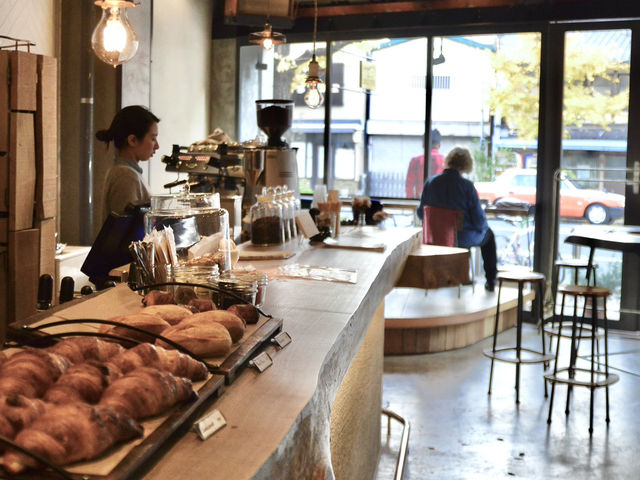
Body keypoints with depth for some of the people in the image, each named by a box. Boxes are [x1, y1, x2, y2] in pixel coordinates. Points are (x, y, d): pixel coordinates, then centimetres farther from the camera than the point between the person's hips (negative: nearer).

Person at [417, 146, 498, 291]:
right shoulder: (466, 185, -19)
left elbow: (421, 213, 1)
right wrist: (483, 225, 9)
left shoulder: (430, 182, -9)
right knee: (487, 233, 31)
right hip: (464, 238, -4)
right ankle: (491, 280, 33)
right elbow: (479, 219, -15)